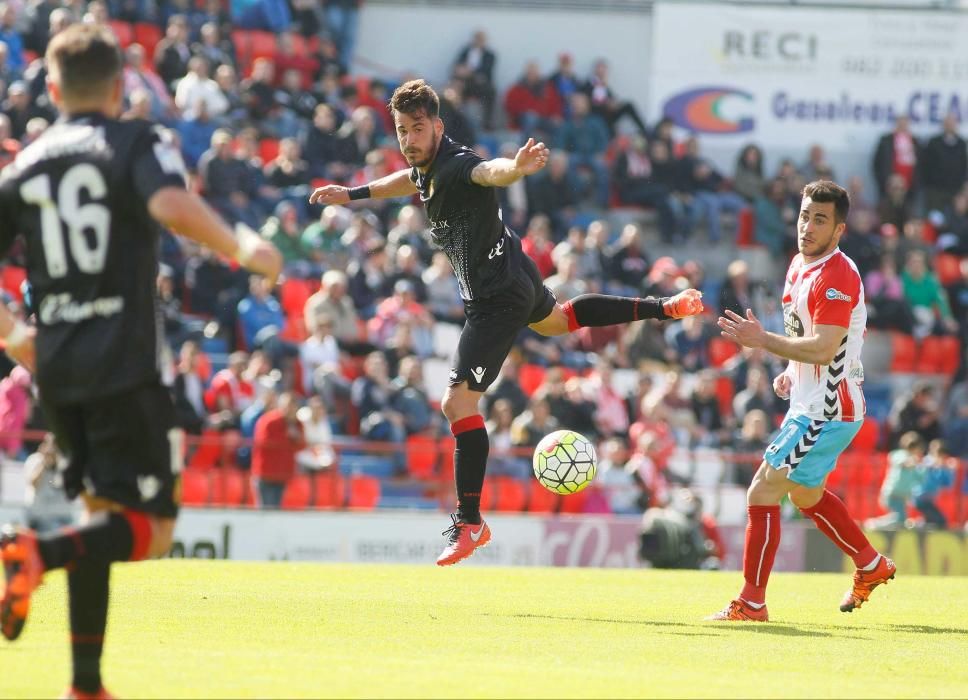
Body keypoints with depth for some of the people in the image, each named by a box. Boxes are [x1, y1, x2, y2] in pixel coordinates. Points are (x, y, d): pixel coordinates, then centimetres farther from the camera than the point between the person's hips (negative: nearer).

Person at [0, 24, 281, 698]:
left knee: (103, 514, 18)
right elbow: (173, 205, -22)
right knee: (151, 530, -3)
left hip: (55, 365, 6)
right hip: (123, 364, -5)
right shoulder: (137, 143, -1)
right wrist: (243, 248, -9)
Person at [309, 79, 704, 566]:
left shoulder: (456, 165, -29)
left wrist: (516, 168, -75)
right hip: (517, 282, 11)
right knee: (557, 320, 40)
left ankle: (470, 522, -11)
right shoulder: (427, 166, 0)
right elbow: (410, 180, 26)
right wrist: (353, 195, 33)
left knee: (458, 402, -16)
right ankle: (663, 308, 53)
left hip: (497, 297, -11)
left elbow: (489, 172, -53)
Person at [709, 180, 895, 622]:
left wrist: (763, 341, -25)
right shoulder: (799, 266, 10)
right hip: (811, 404, 11)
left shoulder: (836, 277, -21)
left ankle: (751, 603, -4)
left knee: (762, 494, -10)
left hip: (825, 413, -11)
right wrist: (792, 373, 11)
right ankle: (871, 566, 42)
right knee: (806, 495, 27)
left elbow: (824, 349, -29)